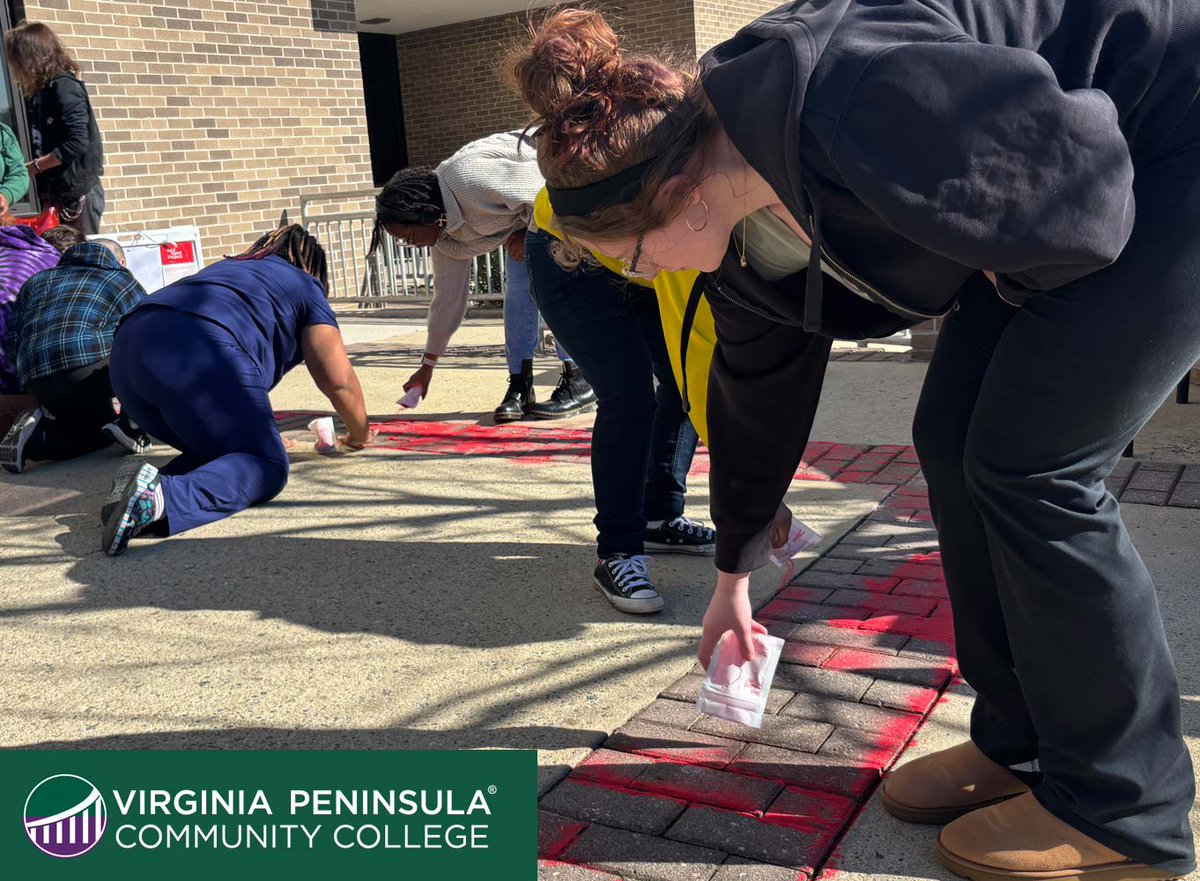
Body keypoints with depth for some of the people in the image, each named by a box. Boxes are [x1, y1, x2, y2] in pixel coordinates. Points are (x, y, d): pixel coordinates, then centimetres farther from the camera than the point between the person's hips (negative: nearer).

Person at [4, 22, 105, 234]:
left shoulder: (64, 87, -12)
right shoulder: (41, 92, 13)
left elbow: (77, 143, -20)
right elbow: (42, 144, 14)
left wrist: (34, 167, -12)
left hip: (77, 191, -8)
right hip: (53, 192, 8)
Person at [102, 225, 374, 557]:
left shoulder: (224, 267, 40)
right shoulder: (304, 287, 23)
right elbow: (337, 380, 14)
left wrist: (262, 433, 60)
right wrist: (360, 434, 33)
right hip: (202, 355, -7)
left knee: (213, 448, 22)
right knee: (267, 466, 0)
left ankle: (139, 486, -8)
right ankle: (163, 498, -28)